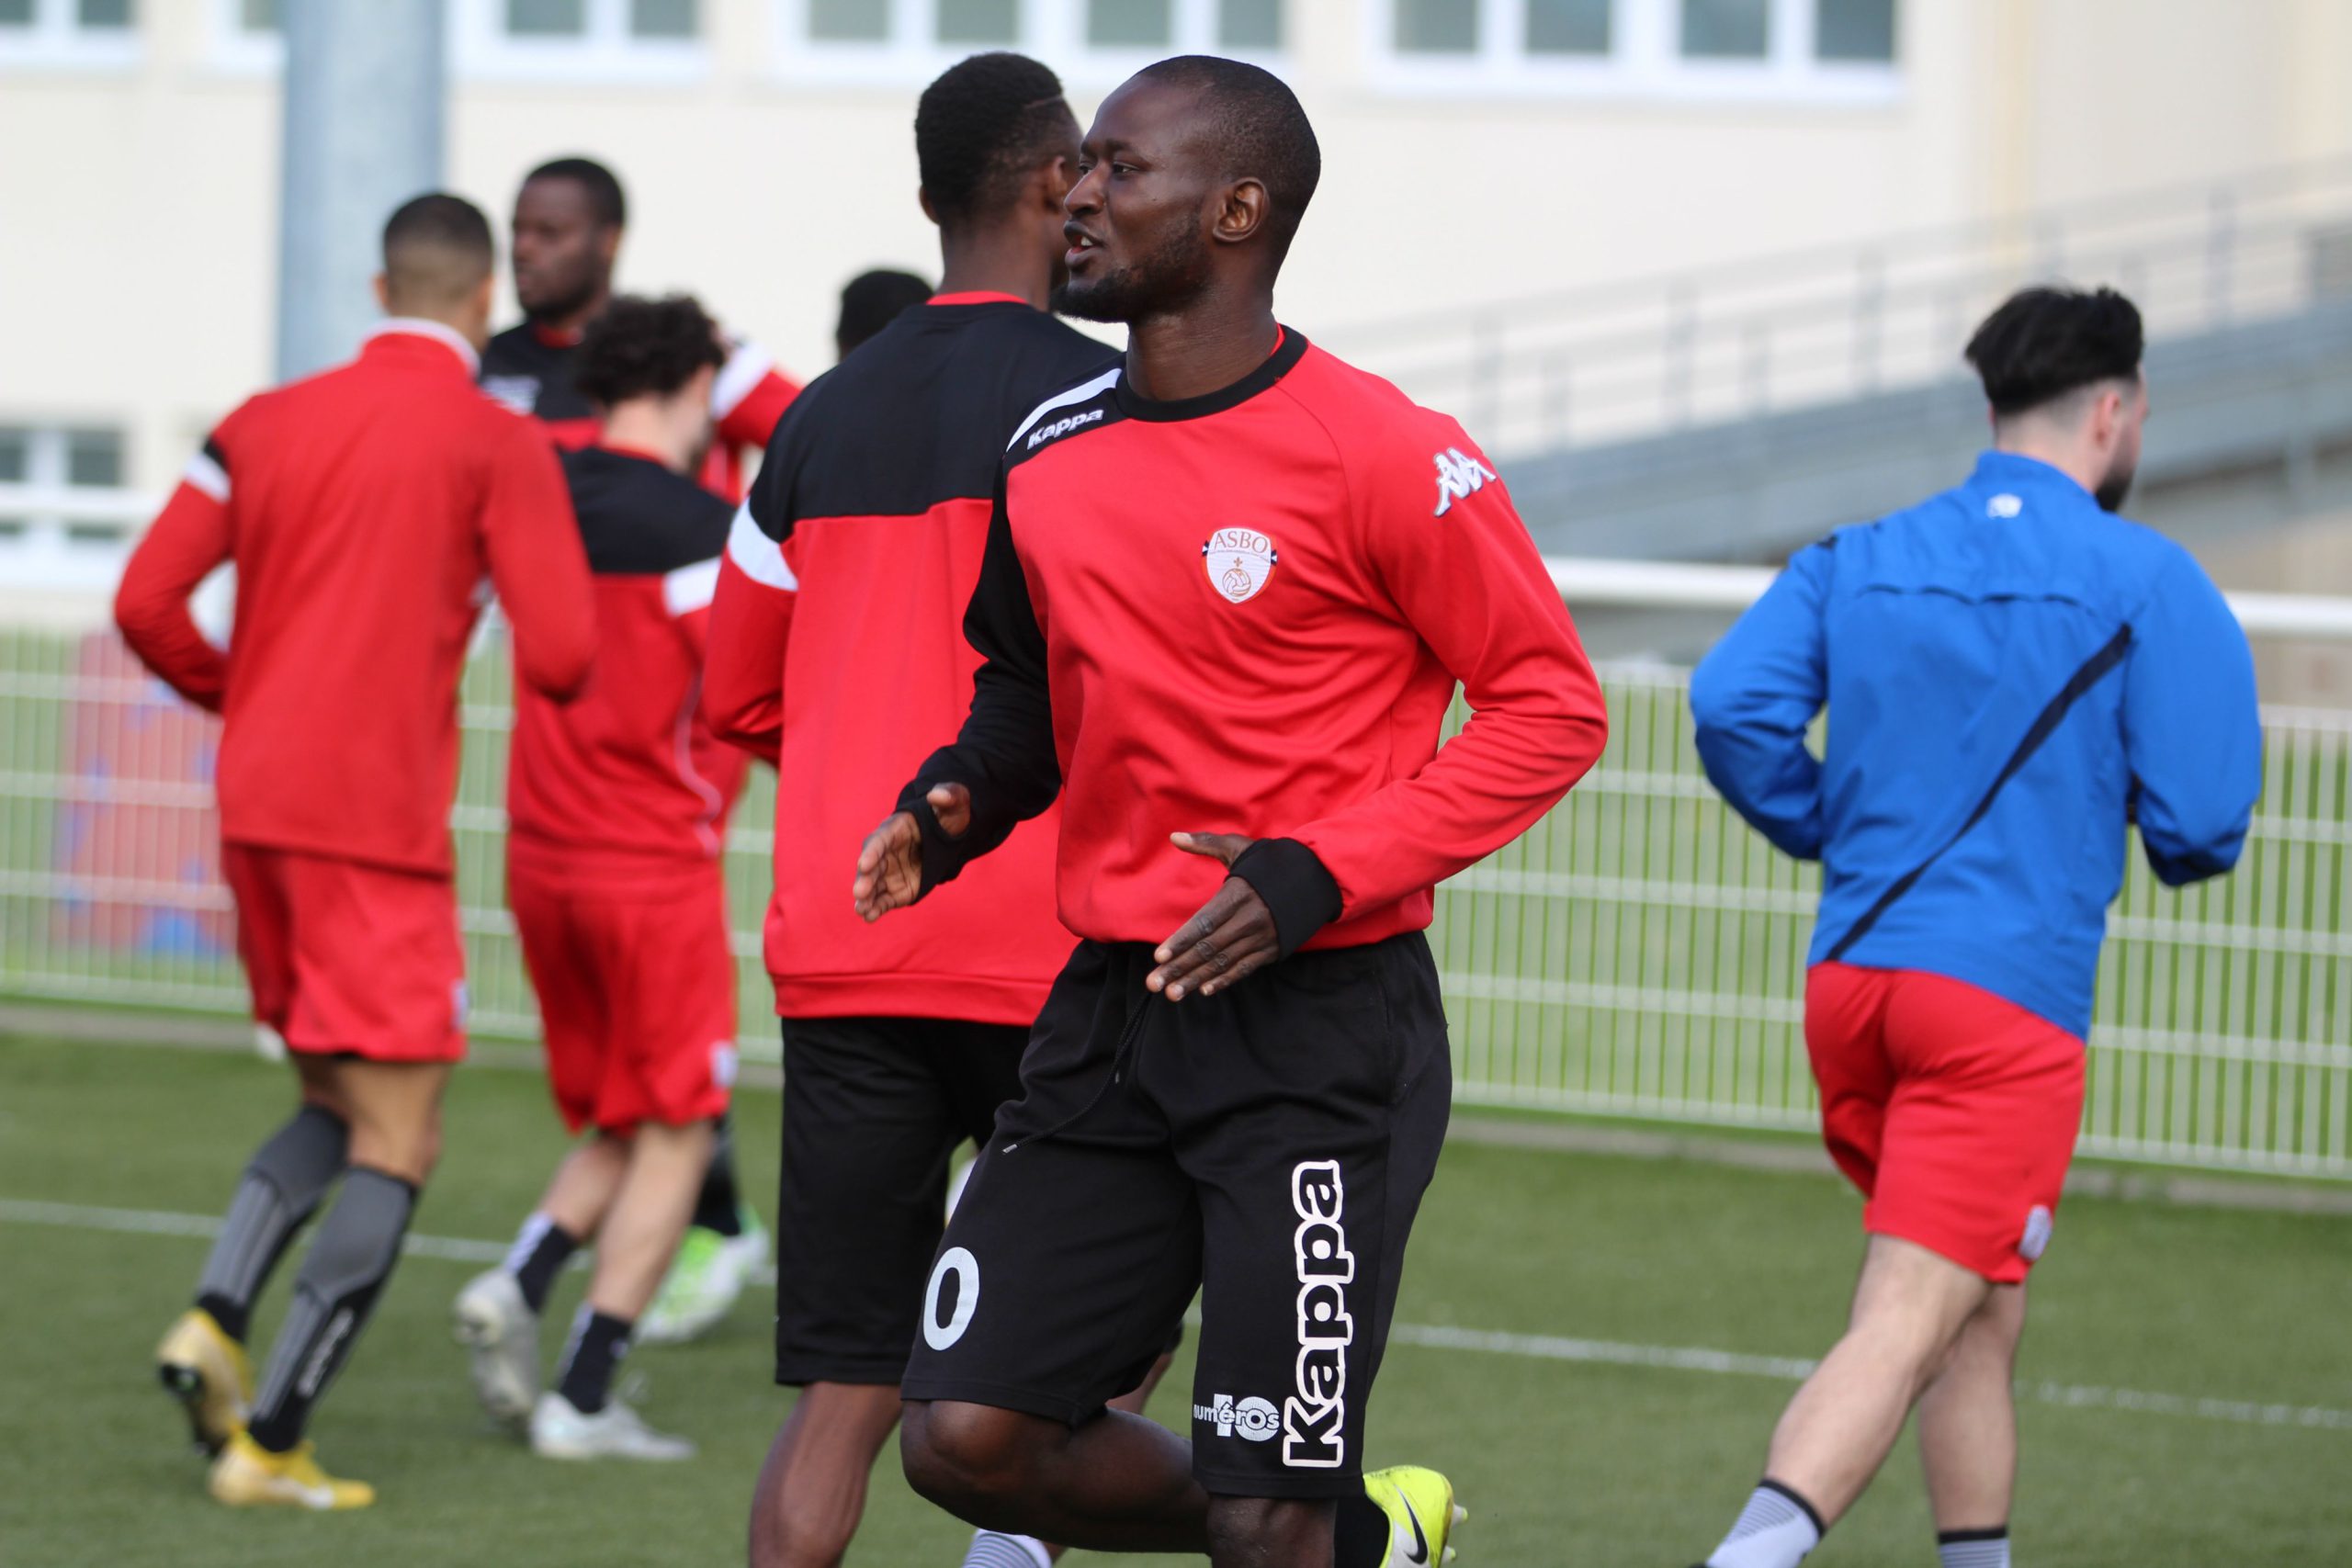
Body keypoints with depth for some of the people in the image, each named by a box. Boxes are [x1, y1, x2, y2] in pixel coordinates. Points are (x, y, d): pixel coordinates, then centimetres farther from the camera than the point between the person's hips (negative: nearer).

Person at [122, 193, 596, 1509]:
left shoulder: (270, 424, 10)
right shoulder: (500, 445, -5)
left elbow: (148, 605, 4)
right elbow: (561, 658, -11)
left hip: (258, 810, 6)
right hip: (380, 827, -6)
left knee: (339, 1106, 21)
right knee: (397, 1143, -1)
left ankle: (217, 1316, -3)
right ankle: (272, 1439, -9)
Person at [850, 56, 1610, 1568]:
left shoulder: (1378, 455, -12)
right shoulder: (1051, 452, 9)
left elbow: (1551, 707, -8)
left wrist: (1320, 876, -17)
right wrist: (960, 803, 3)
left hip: (1322, 1035, -6)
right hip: (1114, 1015, 7)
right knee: (969, 1434, -3)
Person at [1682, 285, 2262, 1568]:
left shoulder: (1857, 561, 11)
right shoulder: (2150, 583, -2)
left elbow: (1732, 706, -3)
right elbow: (2202, 827, -7)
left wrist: (1835, 833, 12)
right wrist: (2172, 845, 18)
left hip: (1849, 979, 6)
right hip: (2011, 995, -6)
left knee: (1983, 1315, 21)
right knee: (1905, 1326, -14)